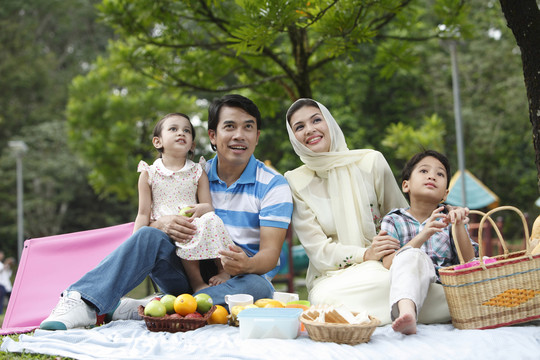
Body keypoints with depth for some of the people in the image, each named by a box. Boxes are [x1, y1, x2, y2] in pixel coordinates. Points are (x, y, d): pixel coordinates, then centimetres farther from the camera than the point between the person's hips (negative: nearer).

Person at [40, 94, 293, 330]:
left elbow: (270, 253, -12)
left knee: (258, 287, -37)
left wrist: (246, 264, -37)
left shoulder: (274, 185, -2)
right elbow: (144, 221, 0)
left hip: (236, 282, -2)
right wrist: (163, 224, -26)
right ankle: (84, 304, -34)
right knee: (150, 235, -23)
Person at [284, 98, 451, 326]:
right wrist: (364, 255, -19)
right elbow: (316, 248, -3)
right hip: (331, 277, 1)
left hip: (381, 270, -1)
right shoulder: (295, 183, 3)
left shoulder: (371, 162, 2)